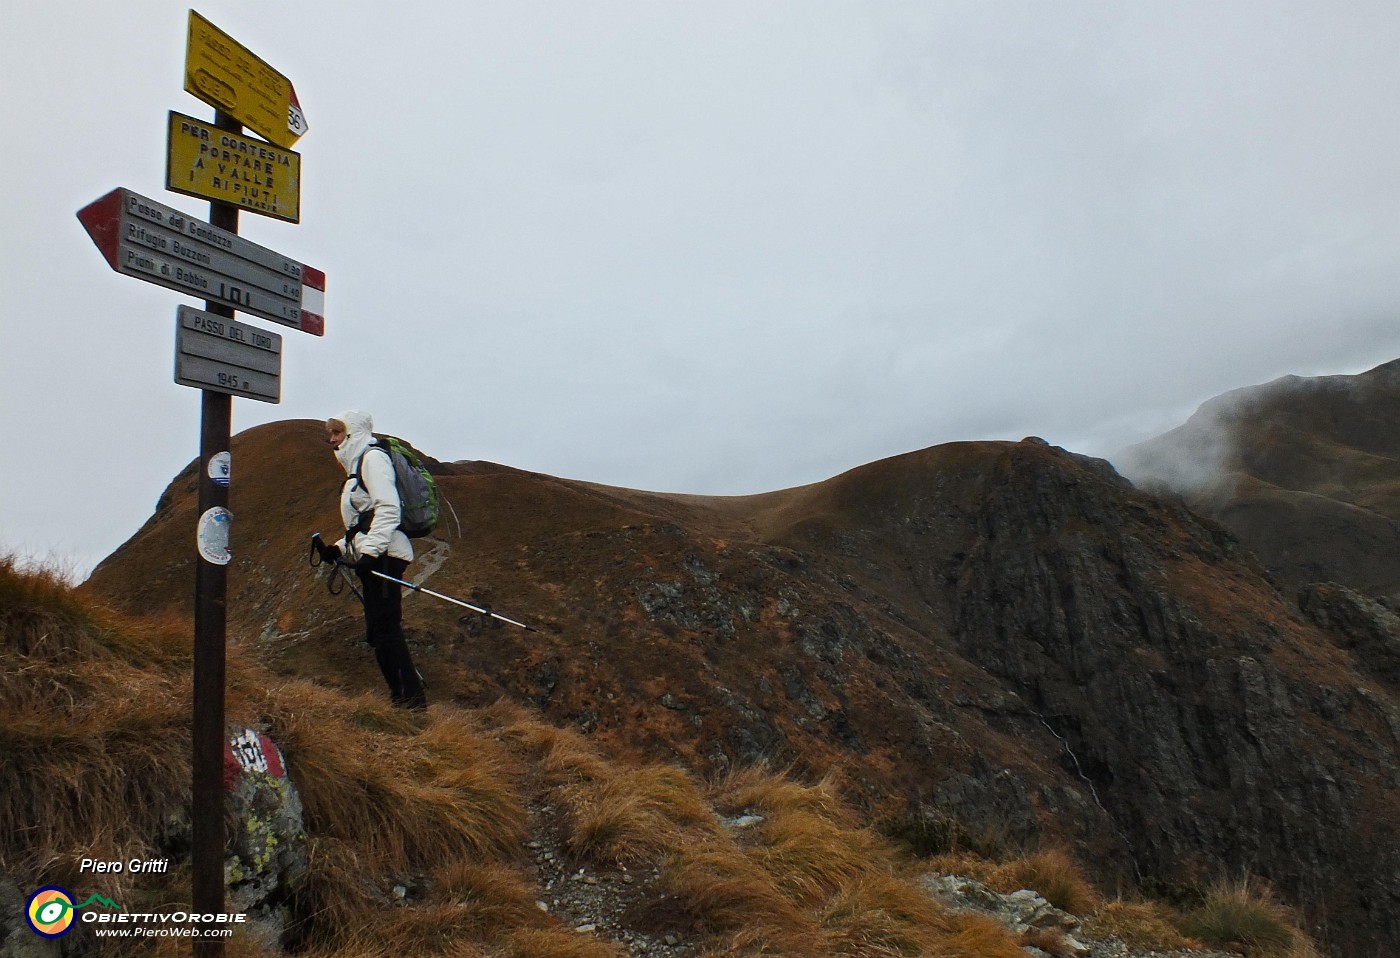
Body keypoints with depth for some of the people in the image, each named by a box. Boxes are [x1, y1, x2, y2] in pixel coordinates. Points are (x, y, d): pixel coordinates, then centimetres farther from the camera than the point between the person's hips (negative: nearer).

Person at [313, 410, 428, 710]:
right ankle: (402, 696, 10)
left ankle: (412, 697, -13)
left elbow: (388, 509, -17)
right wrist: (340, 549, 14)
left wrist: (370, 550, -24)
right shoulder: (357, 465, 28)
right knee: (378, 632, 7)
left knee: (385, 630, -14)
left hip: (383, 556, -10)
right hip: (372, 558, 10)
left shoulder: (372, 458, -2)